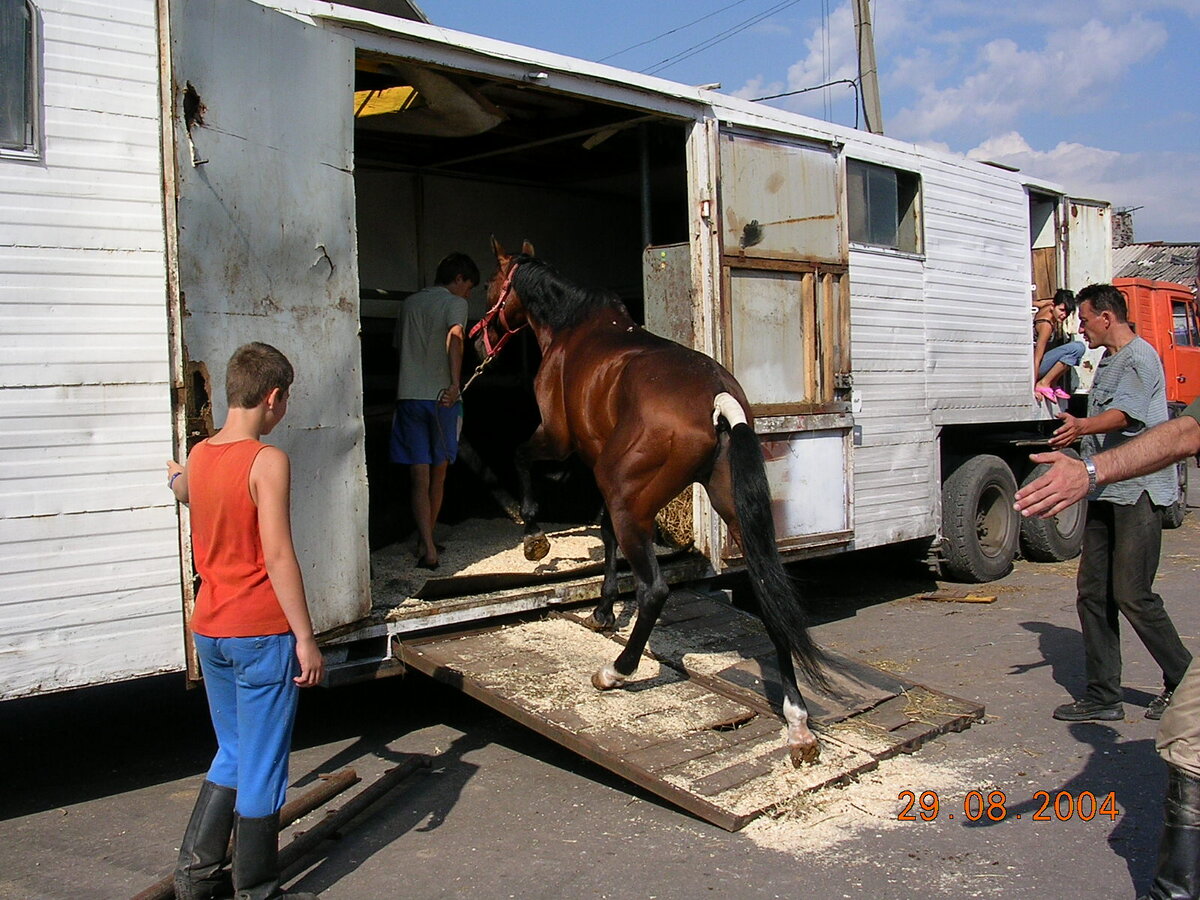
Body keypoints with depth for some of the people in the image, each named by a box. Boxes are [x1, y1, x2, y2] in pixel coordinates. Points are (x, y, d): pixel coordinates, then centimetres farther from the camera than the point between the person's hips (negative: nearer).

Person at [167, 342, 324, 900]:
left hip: (209, 630, 7)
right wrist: (305, 638, -16)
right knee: (261, 765, 6)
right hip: (261, 633, -7)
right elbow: (278, 556, -21)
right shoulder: (268, 461, -17)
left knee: (233, 754, 22)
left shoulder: (199, 455, 5)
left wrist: (176, 477, 54)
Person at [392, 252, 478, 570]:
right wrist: (455, 383, -24)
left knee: (419, 477, 0)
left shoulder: (409, 304, 16)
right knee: (438, 475, 13)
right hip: (442, 397, -3)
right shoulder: (455, 303, -1)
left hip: (408, 396, 3)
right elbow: (454, 337, -21)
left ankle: (426, 547, -10)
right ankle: (427, 541, 23)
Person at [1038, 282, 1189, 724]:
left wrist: (1082, 427, -43)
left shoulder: (1140, 357, -10)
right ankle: (1103, 696, 10)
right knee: (1093, 593, 5)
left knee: (1132, 594, -8)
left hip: (1139, 491, -9)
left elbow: (1124, 415, -27)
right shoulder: (1108, 361, 20)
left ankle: (1183, 679, 13)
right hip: (1106, 492, 9)